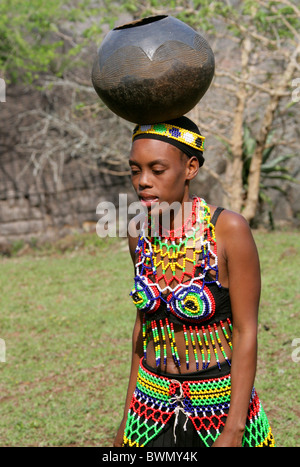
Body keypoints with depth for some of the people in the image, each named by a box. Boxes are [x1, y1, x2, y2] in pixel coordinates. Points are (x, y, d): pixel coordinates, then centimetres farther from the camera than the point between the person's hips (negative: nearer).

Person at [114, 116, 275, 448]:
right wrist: (127, 420, 10)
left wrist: (233, 432, -18)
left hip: (222, 404, -4)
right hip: (152, 405, 4)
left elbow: (246, 333, -15)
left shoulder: (229, 230, -17)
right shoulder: (141, 237, -3)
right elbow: (143, 321, 7)